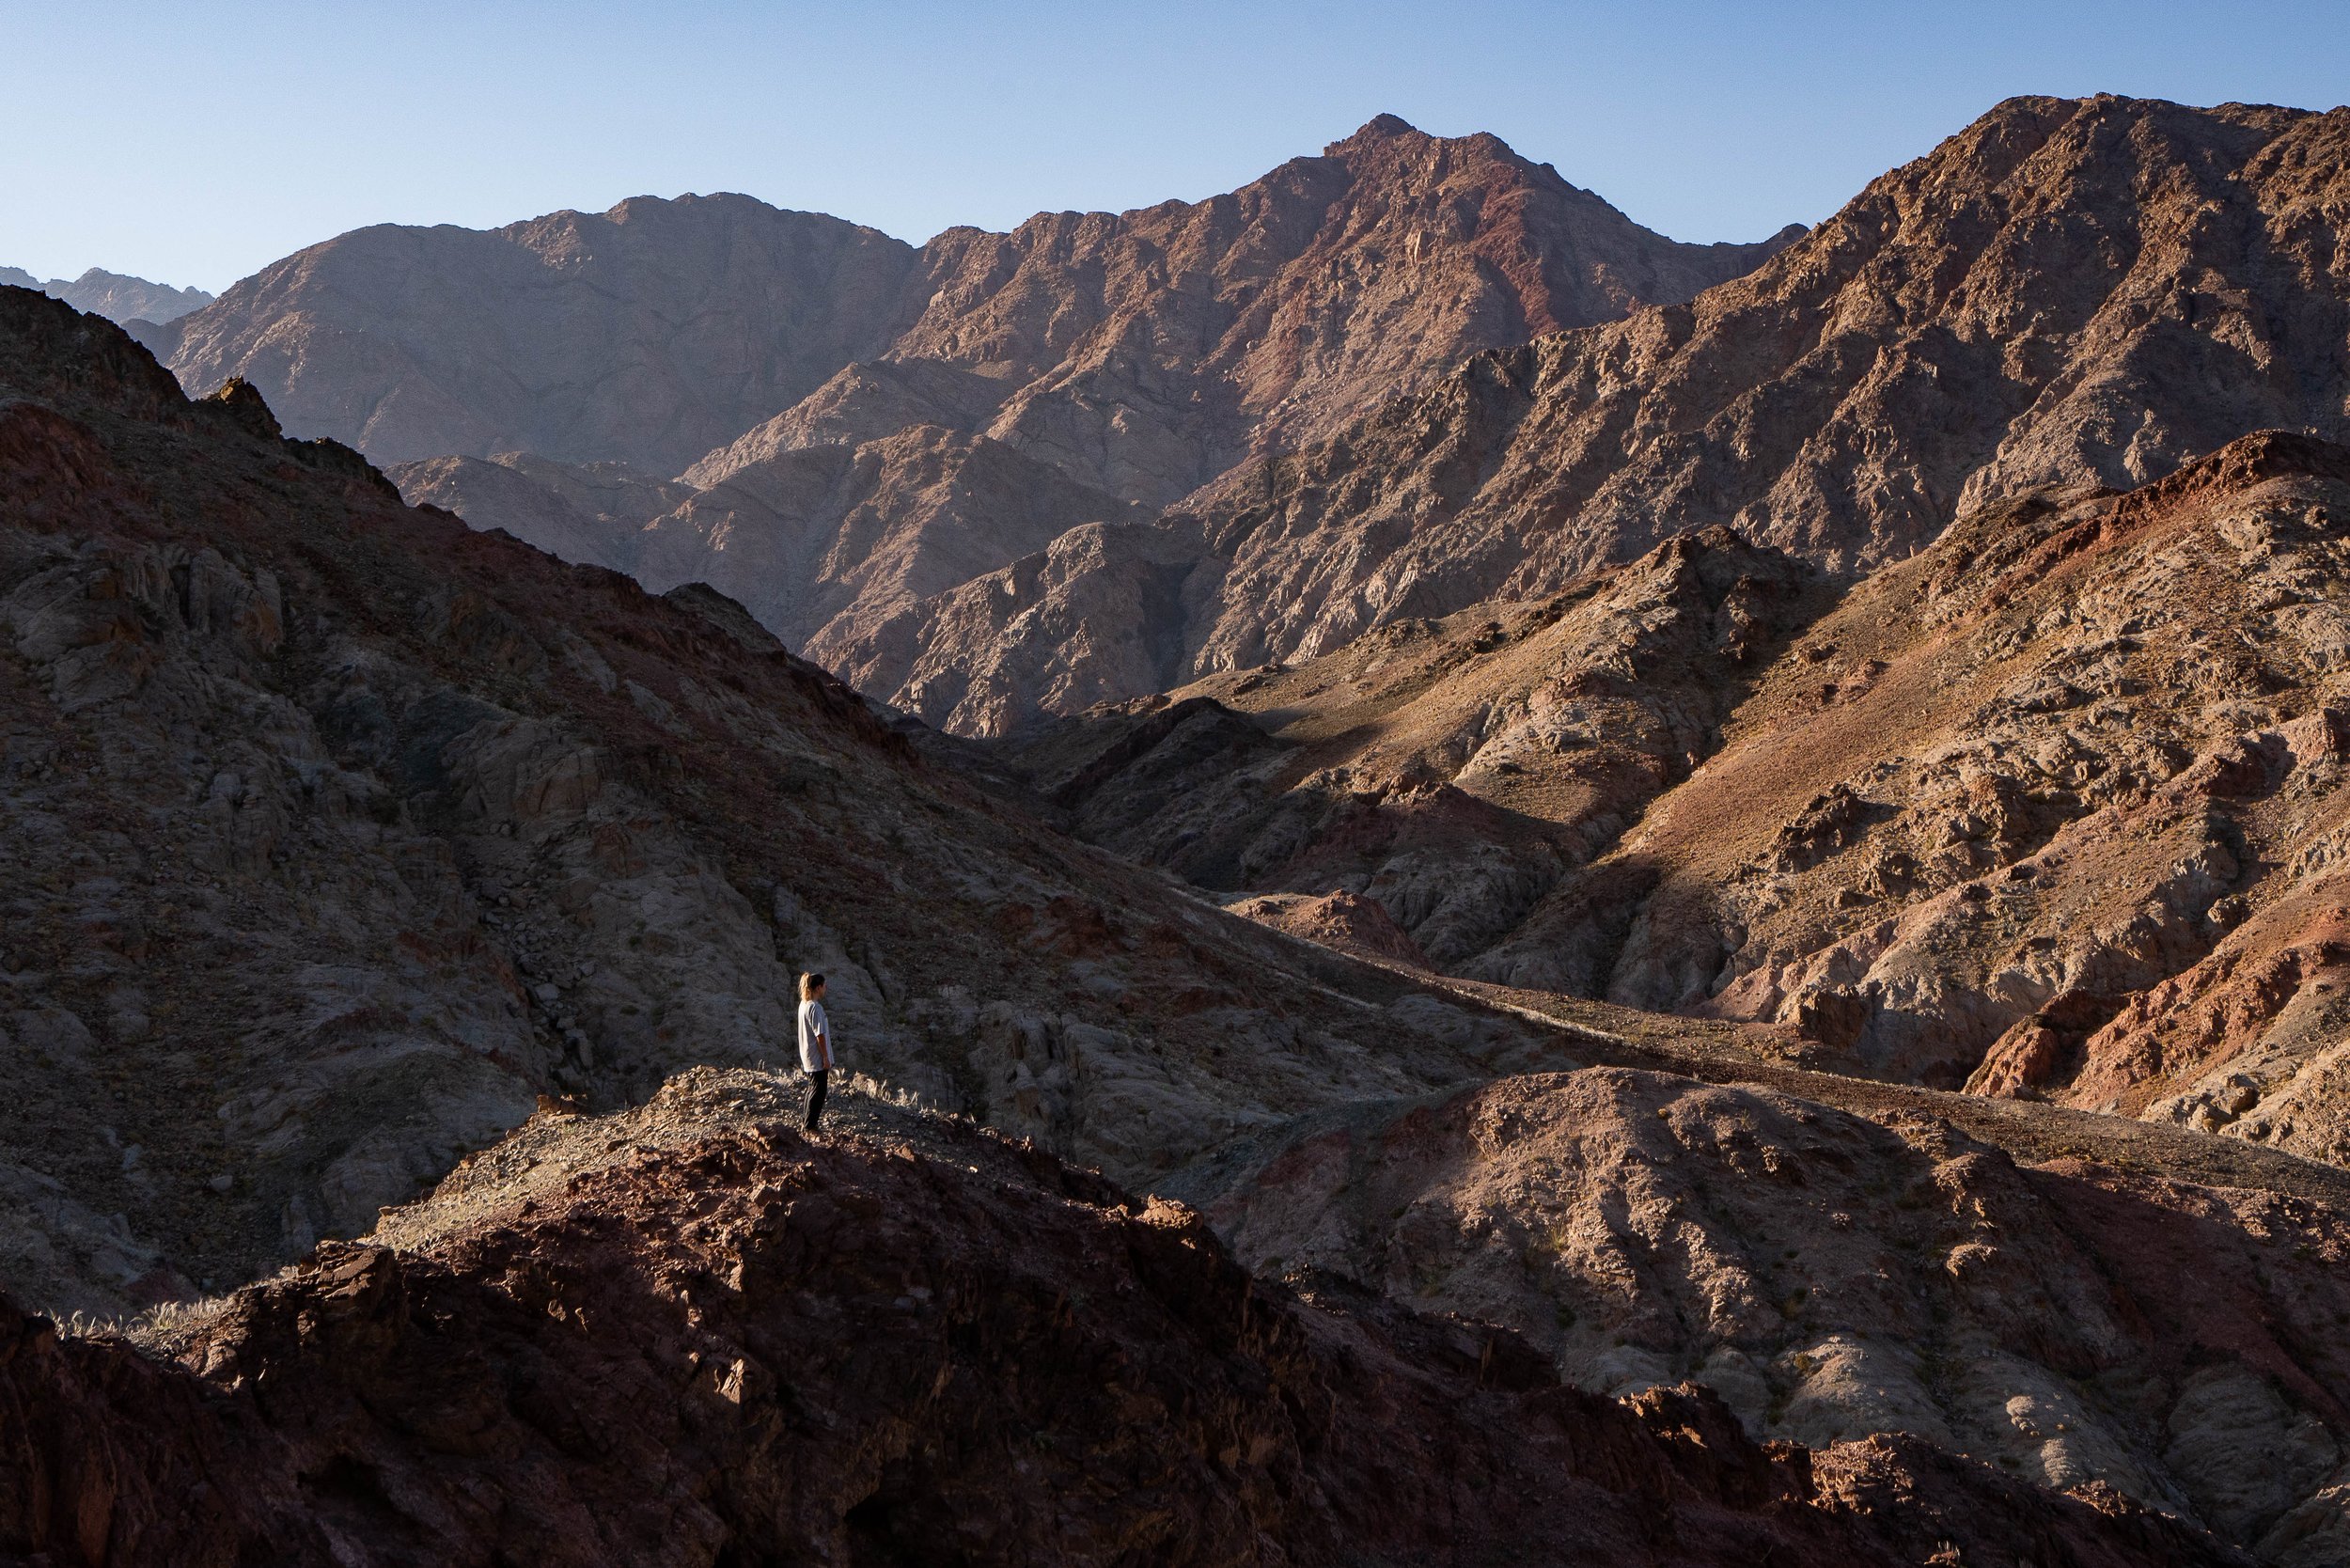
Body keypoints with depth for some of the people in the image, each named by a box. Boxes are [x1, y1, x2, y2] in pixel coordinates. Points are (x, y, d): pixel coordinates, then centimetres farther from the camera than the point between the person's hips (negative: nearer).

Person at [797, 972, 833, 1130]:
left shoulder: (803, 1004, 7)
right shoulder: (815, 1007, -21)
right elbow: (820, 1035, -21)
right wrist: (826, 1058, -15)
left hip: (807, 1057, 9)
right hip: (817, 1058, -9)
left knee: (813, 1089, 17)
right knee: (818, 1092, -2)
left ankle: (809, 1124, 22)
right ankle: (810, 1126, 0)